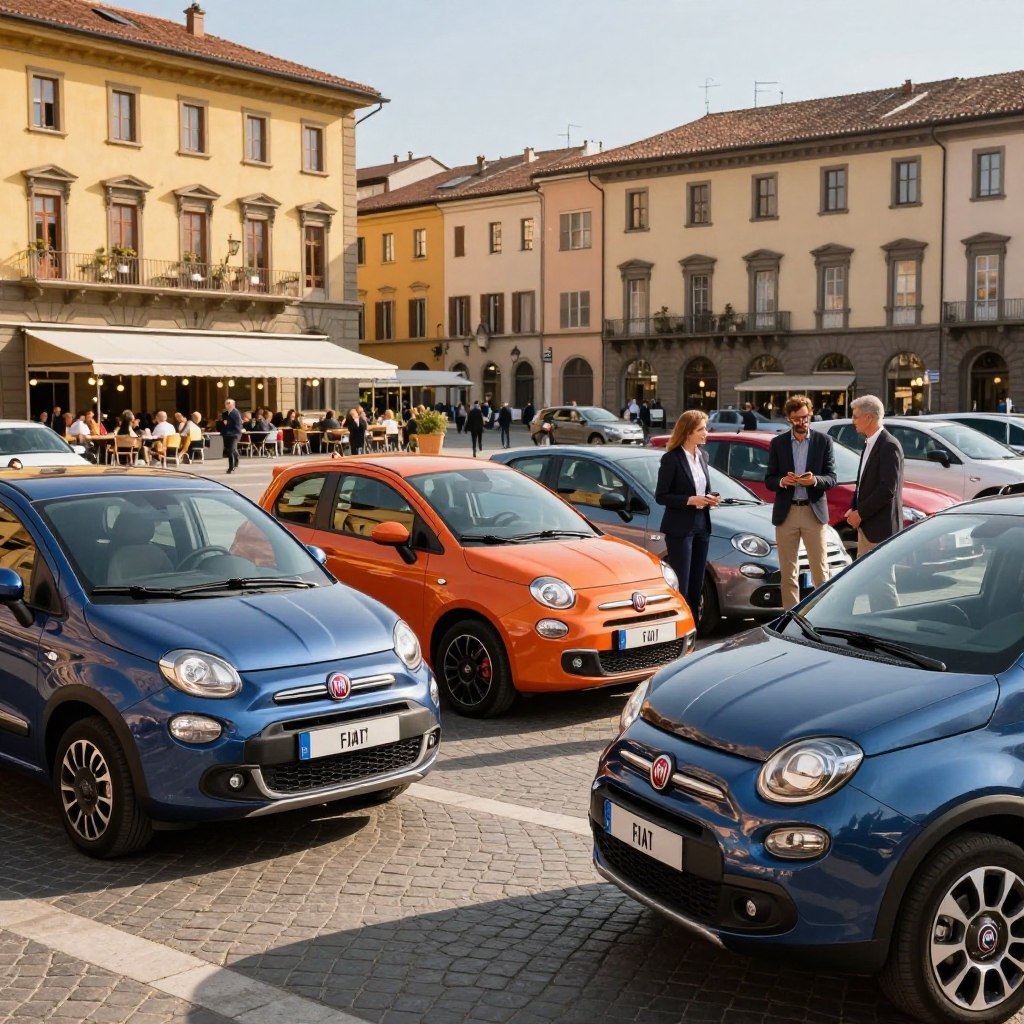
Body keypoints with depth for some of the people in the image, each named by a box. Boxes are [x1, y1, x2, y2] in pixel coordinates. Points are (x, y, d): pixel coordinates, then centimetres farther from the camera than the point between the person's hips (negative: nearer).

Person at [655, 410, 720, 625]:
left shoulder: (702, 456, 10)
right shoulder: (671, 459, -12)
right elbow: (660, 496, -12)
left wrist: (710, 498, 1)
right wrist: (691, 500, -20)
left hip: (702, 526, 7)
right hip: (680, 529, -7)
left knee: (696, 585, 11)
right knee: (680, 586, -4)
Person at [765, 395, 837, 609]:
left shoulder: (823, 441, 4)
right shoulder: (778, 443, 7)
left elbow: (832, 478, 1)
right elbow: (768, 479, 7)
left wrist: (815, 480, -19)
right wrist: (782, 481, -15)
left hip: (814, 511, -1)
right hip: (786, 513, 1)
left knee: (820, 570, 0)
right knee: (788, 573, 5)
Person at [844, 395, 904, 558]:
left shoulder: (889, 446, -15)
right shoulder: (869, 444, 15)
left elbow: (888, 489, -21)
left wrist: (860, 514, -16)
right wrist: (853, 509, 5)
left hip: (881, 527, -9)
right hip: (865, 526, 9)